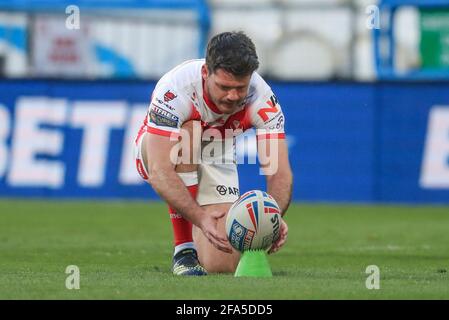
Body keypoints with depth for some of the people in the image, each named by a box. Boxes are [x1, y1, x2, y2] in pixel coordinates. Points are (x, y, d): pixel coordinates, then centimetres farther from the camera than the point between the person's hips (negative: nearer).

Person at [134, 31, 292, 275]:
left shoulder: (262, 97, -26)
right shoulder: (175, 88, -36)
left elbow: (279, 171, -29)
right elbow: (159, 172, -42)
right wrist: (201, 217, -54)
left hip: (216, 160, 2)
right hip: (159, 151, -2)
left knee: (222, 265, -18)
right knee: (187, 133, -39)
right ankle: (184, 248, -23)